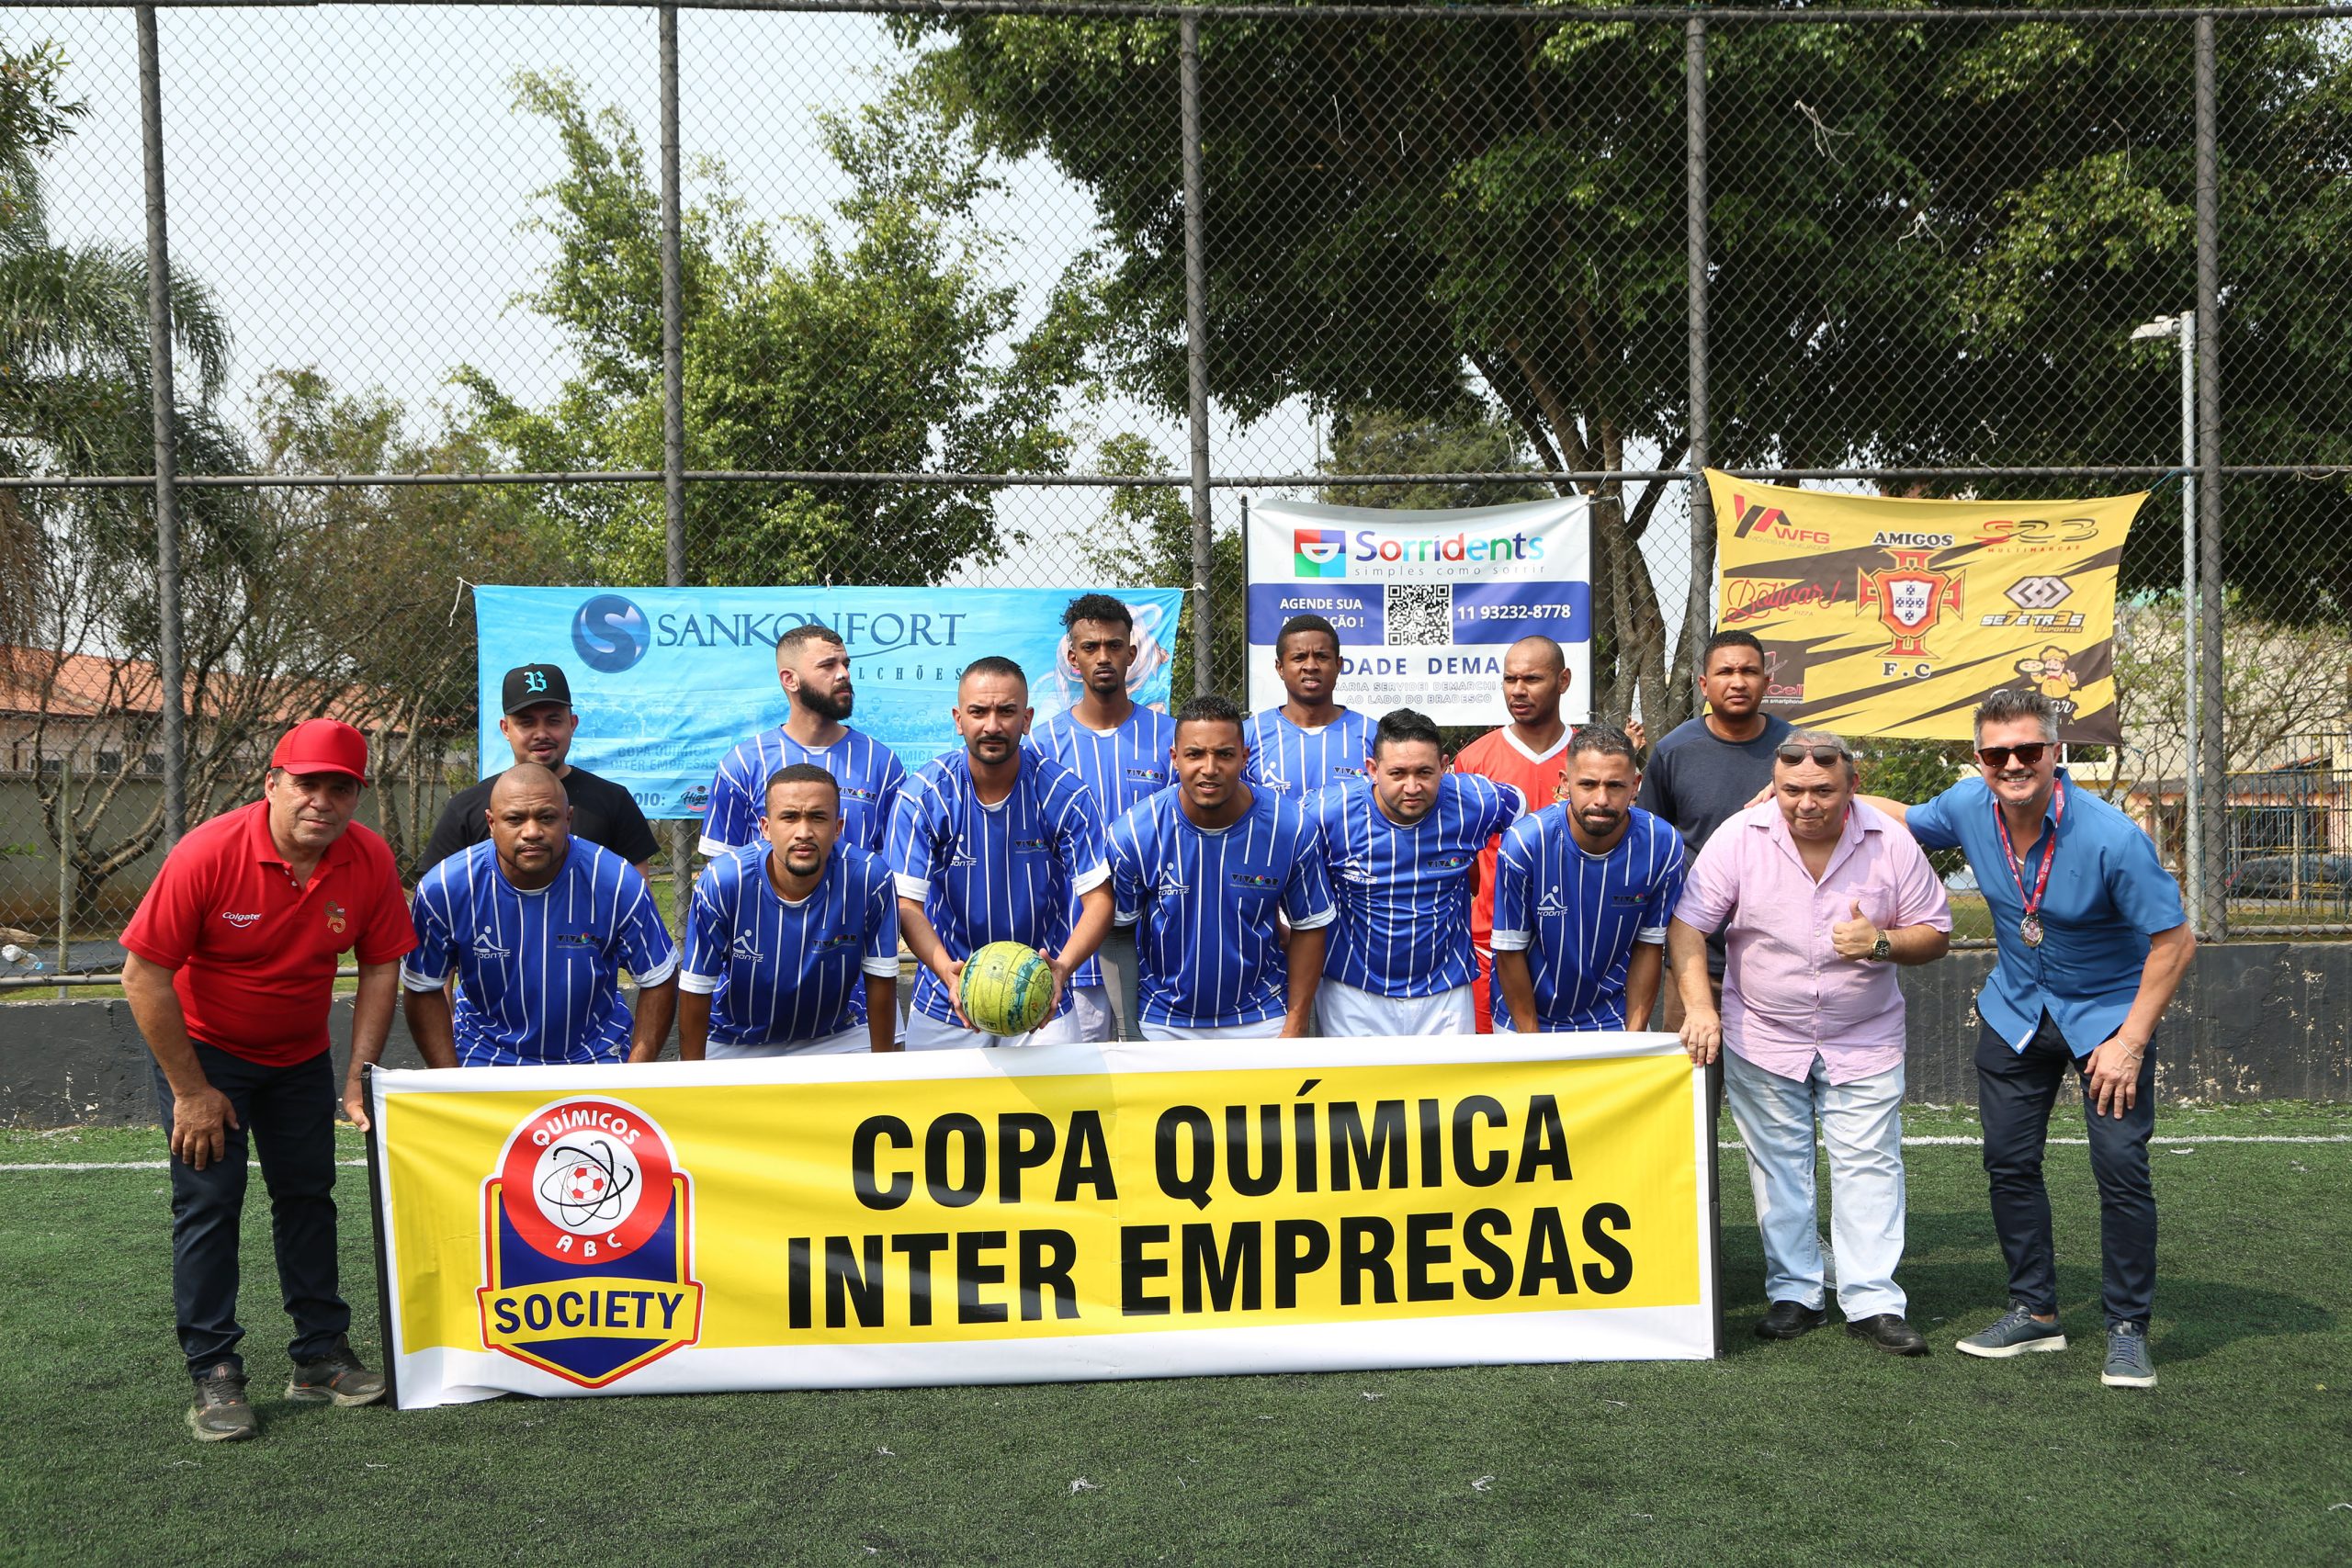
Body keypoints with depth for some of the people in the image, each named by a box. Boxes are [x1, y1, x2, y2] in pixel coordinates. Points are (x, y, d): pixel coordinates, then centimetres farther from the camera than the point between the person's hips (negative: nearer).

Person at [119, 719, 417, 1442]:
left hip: (299, 1054, 4)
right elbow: (144, 976, -22)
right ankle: (214, 1375, 2)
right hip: (203, 1049, -4)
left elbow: (381, 968, -7)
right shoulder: (208, 854, -27)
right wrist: (191, 1091, -18)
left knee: (308, 1195, 9)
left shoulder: (370, 861, -17)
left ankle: (320, 1355, 18)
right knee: (208, 1200, -6)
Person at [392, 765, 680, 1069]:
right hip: (485, 1057, 0)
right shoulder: (443, 889, -15)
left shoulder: (618, 884, -18)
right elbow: (423, 990, -3)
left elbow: (658, 981, -7)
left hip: (597, 1057, 0)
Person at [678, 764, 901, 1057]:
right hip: (734, 1043, -1)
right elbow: (695, 989, -19)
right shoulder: (721, 882, -29)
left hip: (838, 1038, 1)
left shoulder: (870, 879, -27)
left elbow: (881, 978, -14)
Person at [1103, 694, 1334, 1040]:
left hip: (1262, 1019, 0)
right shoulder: (1133, 834, -16)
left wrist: (1295, 1025, -7)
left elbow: (1308, 928, -5)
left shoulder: (1291, 829, -14)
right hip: (1162, 1023, 0)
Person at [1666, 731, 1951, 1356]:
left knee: (1868, 1165, -2)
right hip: (1762, 1036, 0)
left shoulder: (1890, 842, -9)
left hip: (1864, 1040, 0)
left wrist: (1882, 943, -21)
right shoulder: (1739, 837, -12)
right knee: (1778, 1165, 7)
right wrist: (1699, 1006, -20)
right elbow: (1686, 926, -9)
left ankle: (1873, 1303, 6)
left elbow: (1935, 933, 0)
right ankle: (1794, 1294, 19)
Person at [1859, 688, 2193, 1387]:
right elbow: (1905, 818, 10)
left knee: (2121, 1166, -9)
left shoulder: (2111, 837, -28)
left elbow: (2173, 940, -21)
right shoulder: (1970, 806, -14)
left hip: (2107, 1013, -5)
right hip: (2016, 1010, 5)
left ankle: (2128, 1329, 7)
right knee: (2009, 1163, 8)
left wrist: (2130, 1042, -22)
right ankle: (2034, 1312, 23)